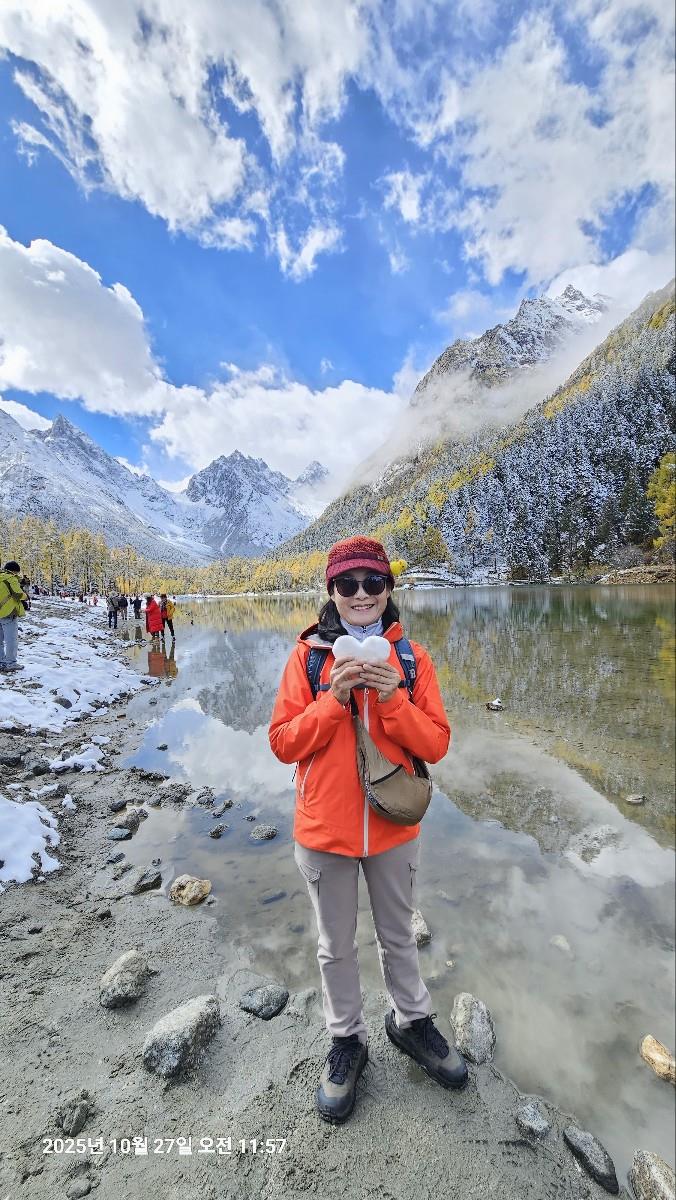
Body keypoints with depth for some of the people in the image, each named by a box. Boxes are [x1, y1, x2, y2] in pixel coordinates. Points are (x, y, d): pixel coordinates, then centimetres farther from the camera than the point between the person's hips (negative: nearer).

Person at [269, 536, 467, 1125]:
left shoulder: (411, 656, -6)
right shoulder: (308, 654, -9)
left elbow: (436, 745, -8)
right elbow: (284, 743, -10)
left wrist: (391, 699, -24)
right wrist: (333, 698, -25)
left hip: (393, 828, 1)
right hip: (324, 830, -1)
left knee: (398, 935, 25)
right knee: (336, 945, 21)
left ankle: (412, 1021, 53)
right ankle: (347, 1039, 48)